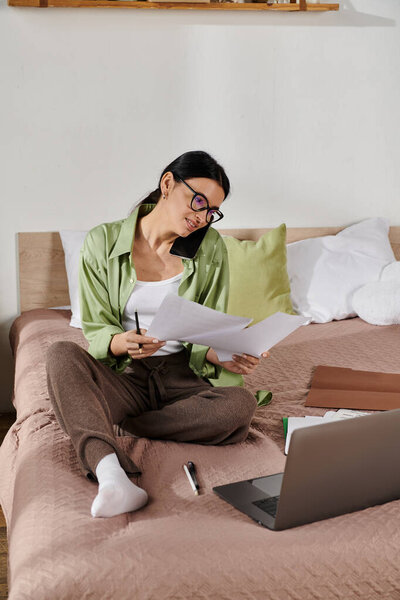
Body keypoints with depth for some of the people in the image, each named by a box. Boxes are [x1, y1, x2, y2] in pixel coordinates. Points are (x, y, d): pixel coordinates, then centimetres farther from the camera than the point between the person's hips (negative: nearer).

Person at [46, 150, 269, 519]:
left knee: (240, 406, -31)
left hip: (183, 375, 1)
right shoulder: (103, 242, -2)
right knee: (62, 354, -30)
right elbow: (96, 330, -2)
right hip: (125, 377, -1)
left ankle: (105, 425, -21)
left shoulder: (210, 248, 2)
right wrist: (121, 343, -26)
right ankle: (111, 473, -50)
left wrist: (222, 357, -22)